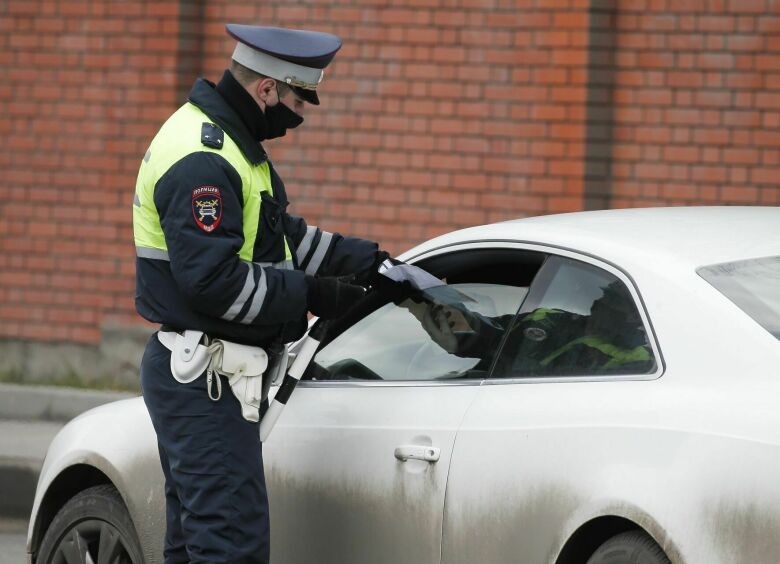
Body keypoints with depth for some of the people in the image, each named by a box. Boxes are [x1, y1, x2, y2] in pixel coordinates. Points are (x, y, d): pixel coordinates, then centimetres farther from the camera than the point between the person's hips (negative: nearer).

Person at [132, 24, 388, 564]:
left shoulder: (223, 143, 15)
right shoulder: (202, 160, -20)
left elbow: (283, 236, 23)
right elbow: (211, 280, -26)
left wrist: (367, 261, 14)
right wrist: (308, 295, -19)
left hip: (200, 377, 11)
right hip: (202, 381, -11)